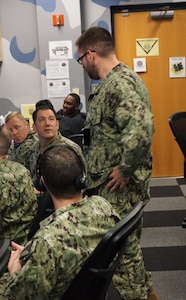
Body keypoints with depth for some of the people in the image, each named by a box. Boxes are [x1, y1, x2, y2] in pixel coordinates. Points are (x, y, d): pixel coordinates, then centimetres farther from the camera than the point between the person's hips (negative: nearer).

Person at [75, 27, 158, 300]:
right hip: (113, 184, 10)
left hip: (119, 186, -10)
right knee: (128, 243, 23)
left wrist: (125, 170, -24)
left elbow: (141, 129, -36)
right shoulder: (118, 79, 12)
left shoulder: (118, 83, -21)